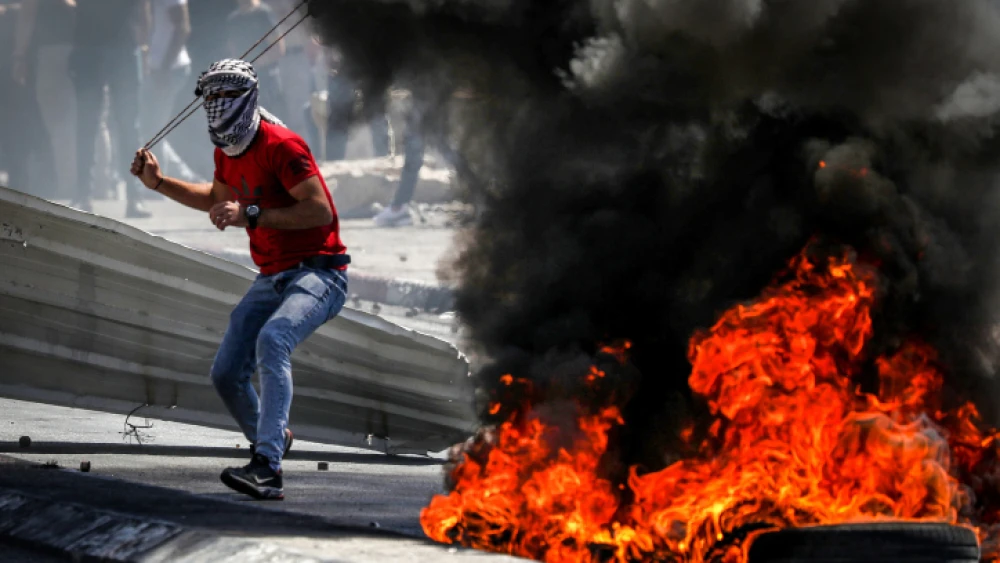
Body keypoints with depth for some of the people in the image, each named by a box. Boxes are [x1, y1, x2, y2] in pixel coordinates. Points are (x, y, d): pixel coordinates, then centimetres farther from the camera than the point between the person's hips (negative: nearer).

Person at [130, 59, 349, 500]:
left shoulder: (281, 146, -17)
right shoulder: (227, 153, 10)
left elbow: (320, 211, -24)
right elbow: (219, 199, 31)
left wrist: (251, 216, -27)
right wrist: (159, 183, 20)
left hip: (317, 273, -9)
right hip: (271, 279, 9)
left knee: (271, 340, -35)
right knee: (225, 374, 4)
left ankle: (267, 468, -42)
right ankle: (271, 440, 32)